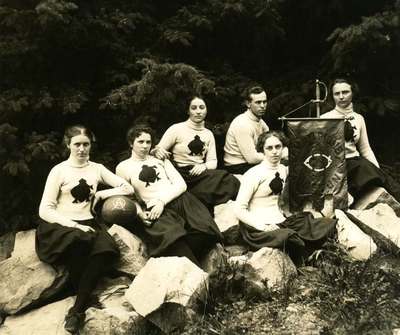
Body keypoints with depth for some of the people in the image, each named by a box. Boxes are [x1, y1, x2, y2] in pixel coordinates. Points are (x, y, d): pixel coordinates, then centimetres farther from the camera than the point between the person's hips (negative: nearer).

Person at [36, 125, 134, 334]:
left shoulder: (97, 168, 14)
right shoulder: (59, 170, 2)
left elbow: (128, 188, 13)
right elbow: (45, 210, -5)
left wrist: (102, 194, 1)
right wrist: (74, 225, -17)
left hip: (87, 222, 3)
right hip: (59, 225, -3)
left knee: (107, 248, -31)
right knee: (80, 241, -39)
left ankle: (78, 308, -23)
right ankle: (85, 299, -15)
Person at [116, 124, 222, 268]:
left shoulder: (160, 159, 23)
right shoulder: (123, 167, 16)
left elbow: (181, 184, 11)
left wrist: (162, 201, -8)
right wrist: (138, 213, -9)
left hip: (179, 199, 3)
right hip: (153, 209, -3)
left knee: (206, 229, -29)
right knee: (173, 239, -36)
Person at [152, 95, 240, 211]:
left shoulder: (209, 134, 14)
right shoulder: (176, 129, -2)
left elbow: (213, 161, 7)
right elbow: (157, 150, -3)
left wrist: (204, 166, -16)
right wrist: (157, 151, -28)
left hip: (200, 174, 5)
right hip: (181, 176, -5)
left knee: (230, 180, -24)